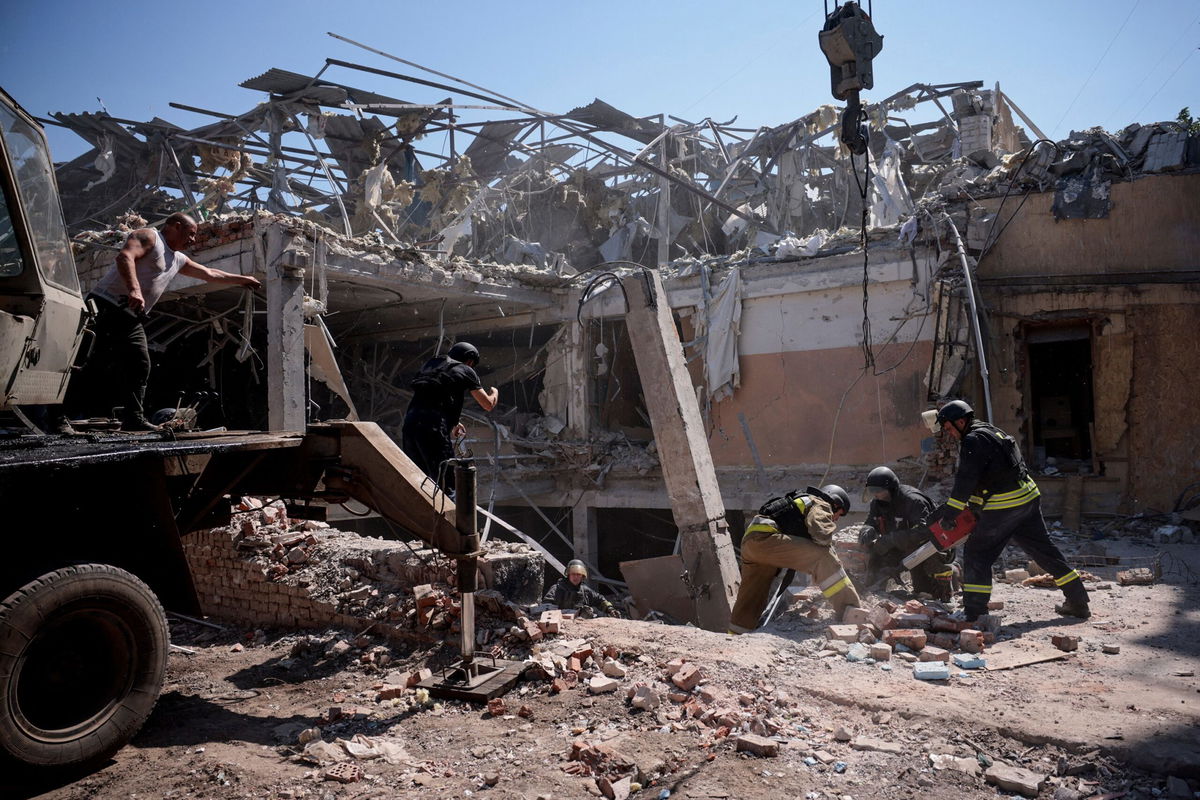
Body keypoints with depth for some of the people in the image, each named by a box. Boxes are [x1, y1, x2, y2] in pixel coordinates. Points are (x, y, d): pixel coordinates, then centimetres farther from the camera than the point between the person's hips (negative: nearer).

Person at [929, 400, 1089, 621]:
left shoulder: (973, 440, -13)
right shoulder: (991, 431, 18)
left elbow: (966, 480, -20)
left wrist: (949, 513, -19)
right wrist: (972, 506, 19)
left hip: (1003, 507, -9)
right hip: (1028, 496, 9)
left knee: (976, 554, -1)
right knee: (1044, 550, 17)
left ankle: (974, 611, -3)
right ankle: (1078, 603, 24)